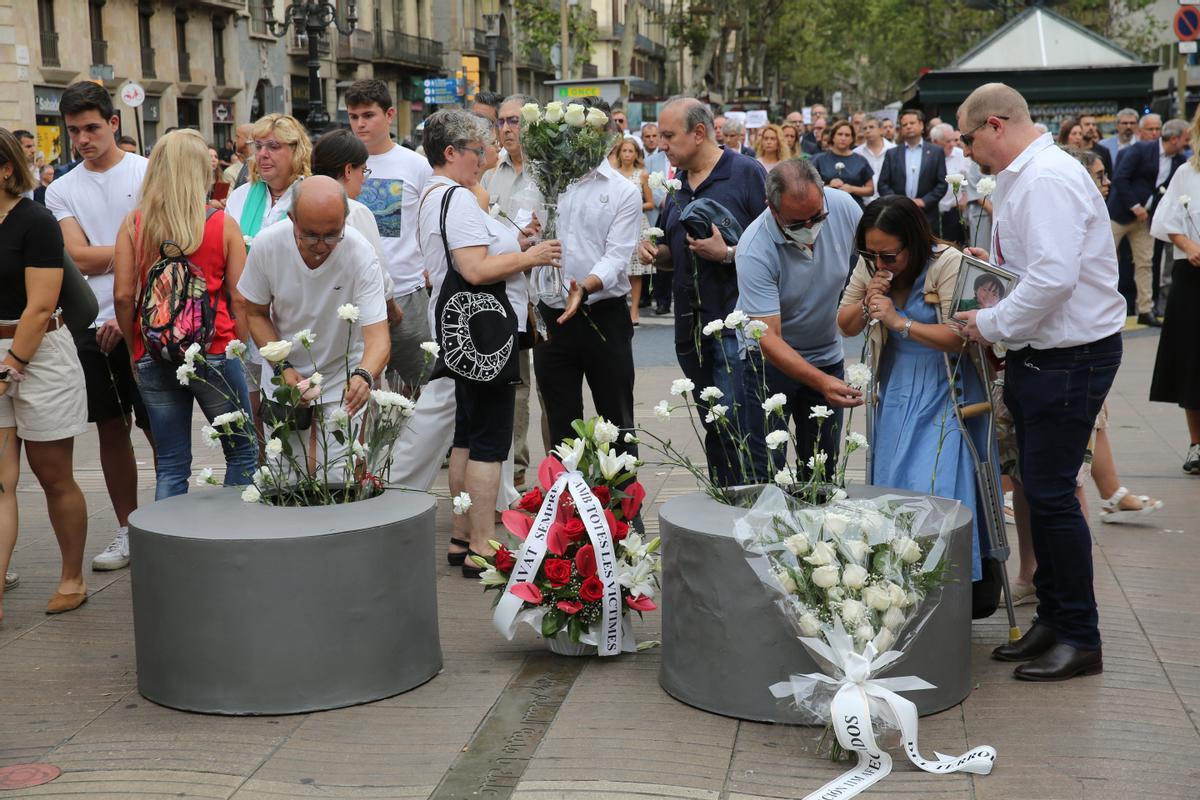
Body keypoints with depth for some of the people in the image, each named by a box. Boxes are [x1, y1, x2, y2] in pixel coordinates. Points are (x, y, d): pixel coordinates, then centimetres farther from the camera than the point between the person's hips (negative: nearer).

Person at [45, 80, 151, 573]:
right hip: (92, 326, 4)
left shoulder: (146, 173, -2)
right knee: (111, 429, 10)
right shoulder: (62, 190, 10)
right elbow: (79, 257, -1)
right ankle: (128, 529, 20)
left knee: (158, 427, -3)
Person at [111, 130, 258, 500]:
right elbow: (240, 297, -4)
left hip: (153, 356, 2)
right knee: (242, 452, 13)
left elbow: (123, 295, -3)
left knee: (170, 466, 10)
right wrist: (236, 348, 7)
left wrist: (135, 348, 9)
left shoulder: (133, 225, -1)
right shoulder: (223, 225, -5)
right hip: (214, 353, -2)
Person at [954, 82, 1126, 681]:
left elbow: (1054, 278, -27)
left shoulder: (1047, 178, -19)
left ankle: (1080, 638, 7)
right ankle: (1052, 621, 26)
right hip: (1038, 353, 10)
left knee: (1051, 495, -5)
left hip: (1071, 356, -10)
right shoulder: (1020, 178, 14)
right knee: (1039, 491, 15)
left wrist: (993, 325, -16)